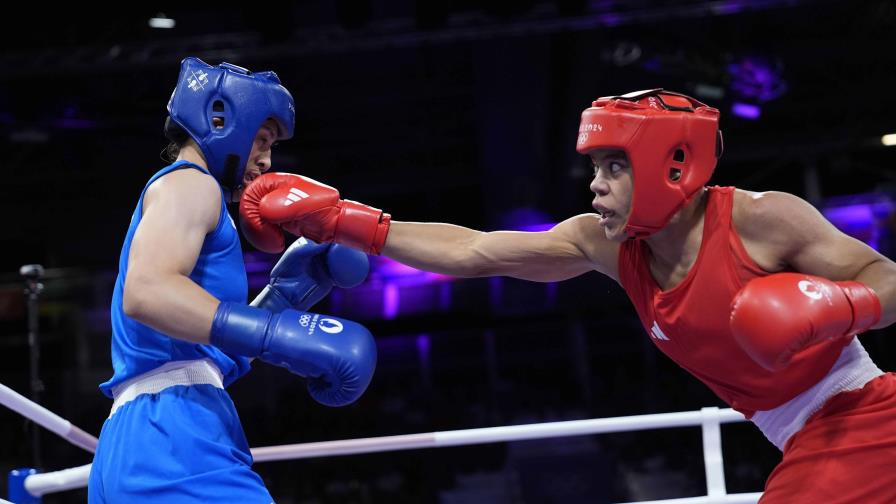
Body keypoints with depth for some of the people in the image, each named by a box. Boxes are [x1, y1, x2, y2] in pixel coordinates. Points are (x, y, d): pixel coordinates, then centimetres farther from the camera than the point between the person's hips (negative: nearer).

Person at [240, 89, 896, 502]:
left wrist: (835, 306, -32)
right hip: (807, 444, 7)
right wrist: (341, 222, -5)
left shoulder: (761, 219, -19)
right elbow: (470, 251, -1)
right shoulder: (602, 243, -1)